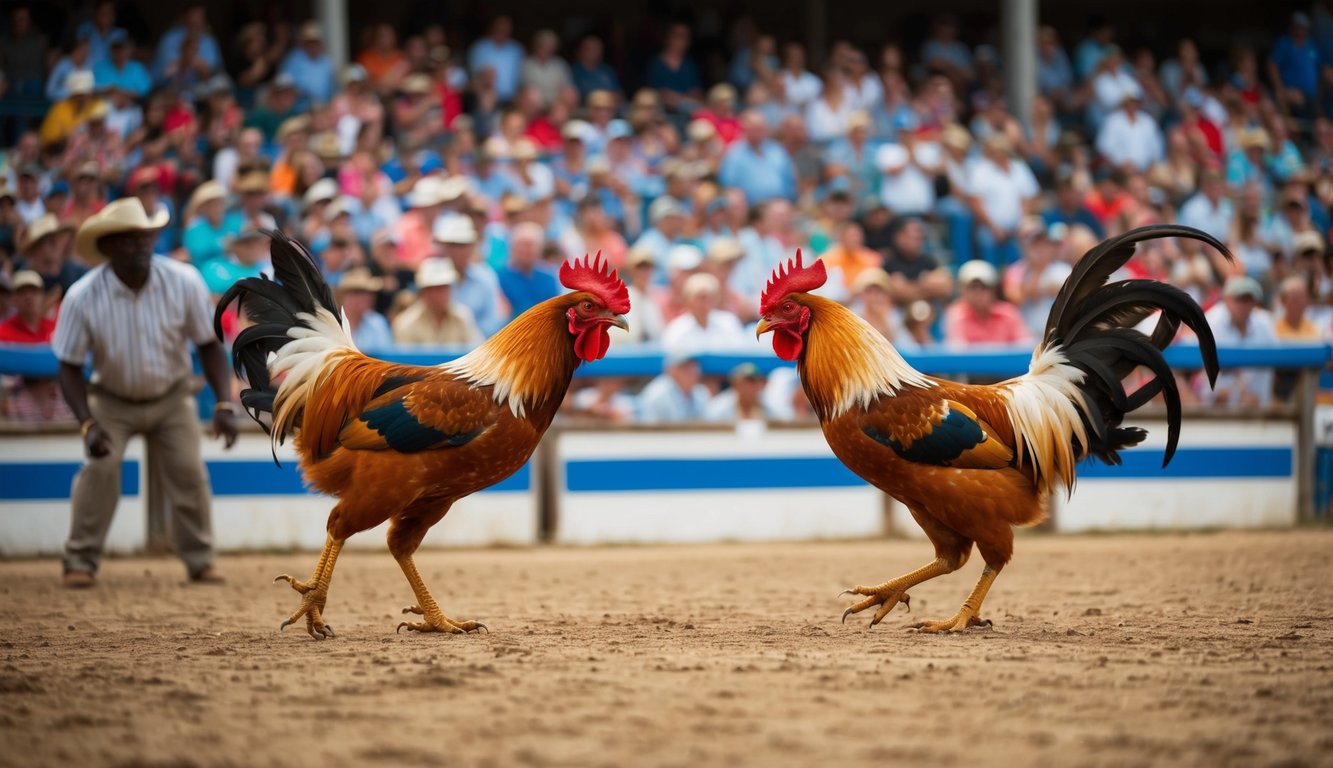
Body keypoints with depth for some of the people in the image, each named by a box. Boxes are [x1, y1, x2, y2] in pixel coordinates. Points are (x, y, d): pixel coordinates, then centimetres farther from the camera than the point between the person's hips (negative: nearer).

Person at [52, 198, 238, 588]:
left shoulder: (183, 282, -21)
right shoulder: (84, 298, -24)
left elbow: (209, 346, -10)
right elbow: (70, 367, -16)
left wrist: (224, 405, -20)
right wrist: (88, 424, -28)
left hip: (172, 398, 1)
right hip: (111, 401, -1)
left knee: (188, 469, -9)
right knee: (100, 467, -18)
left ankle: (200, 561, 8)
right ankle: (81, 561, -6)